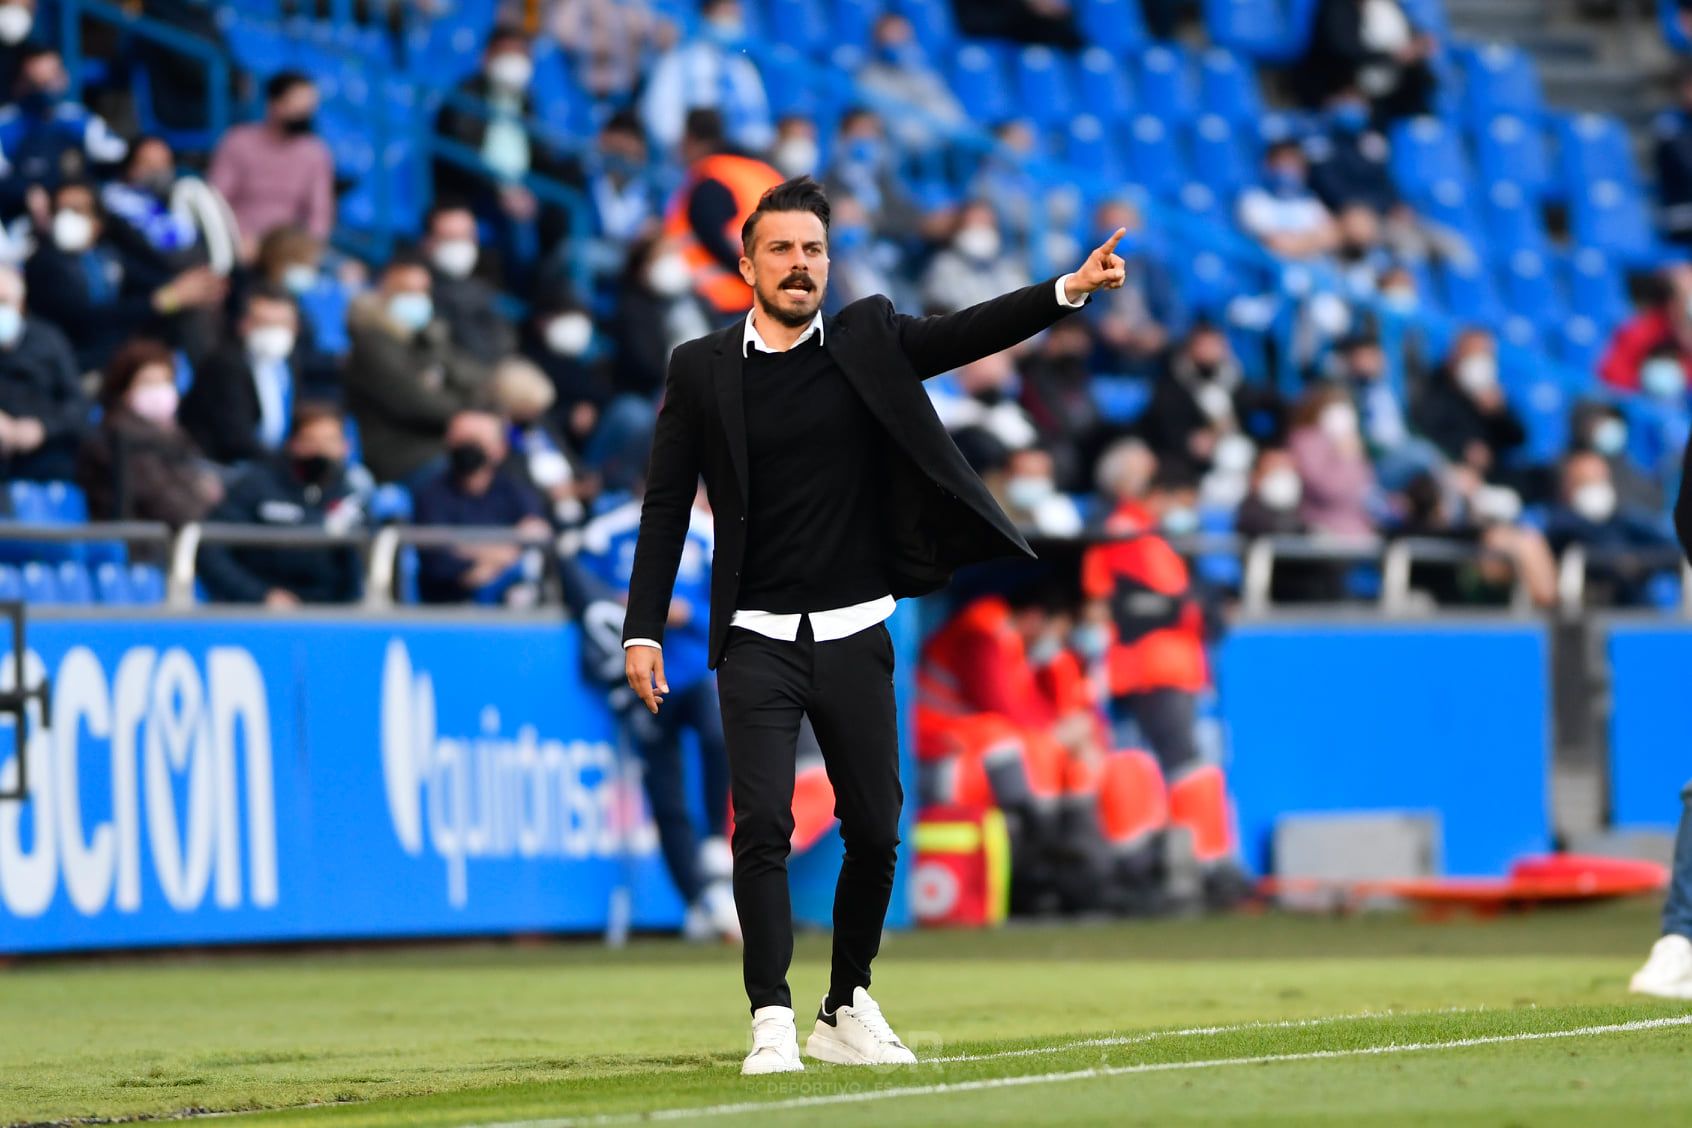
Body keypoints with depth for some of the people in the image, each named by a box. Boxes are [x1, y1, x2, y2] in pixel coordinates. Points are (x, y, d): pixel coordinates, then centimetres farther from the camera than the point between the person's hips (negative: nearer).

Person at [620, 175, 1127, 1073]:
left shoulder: (868, 341, 5)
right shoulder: (702, 370, 0)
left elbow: (967, 333, -7)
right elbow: (666, 506, 2)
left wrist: (1069, 289, -21)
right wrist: (643, 630, -4)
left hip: (854, 637, 2)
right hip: (757, 643, -2)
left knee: (874, 831, 6)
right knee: (762, 825, -13)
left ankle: (847, 1013, 21)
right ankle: (772, 1022, -11)